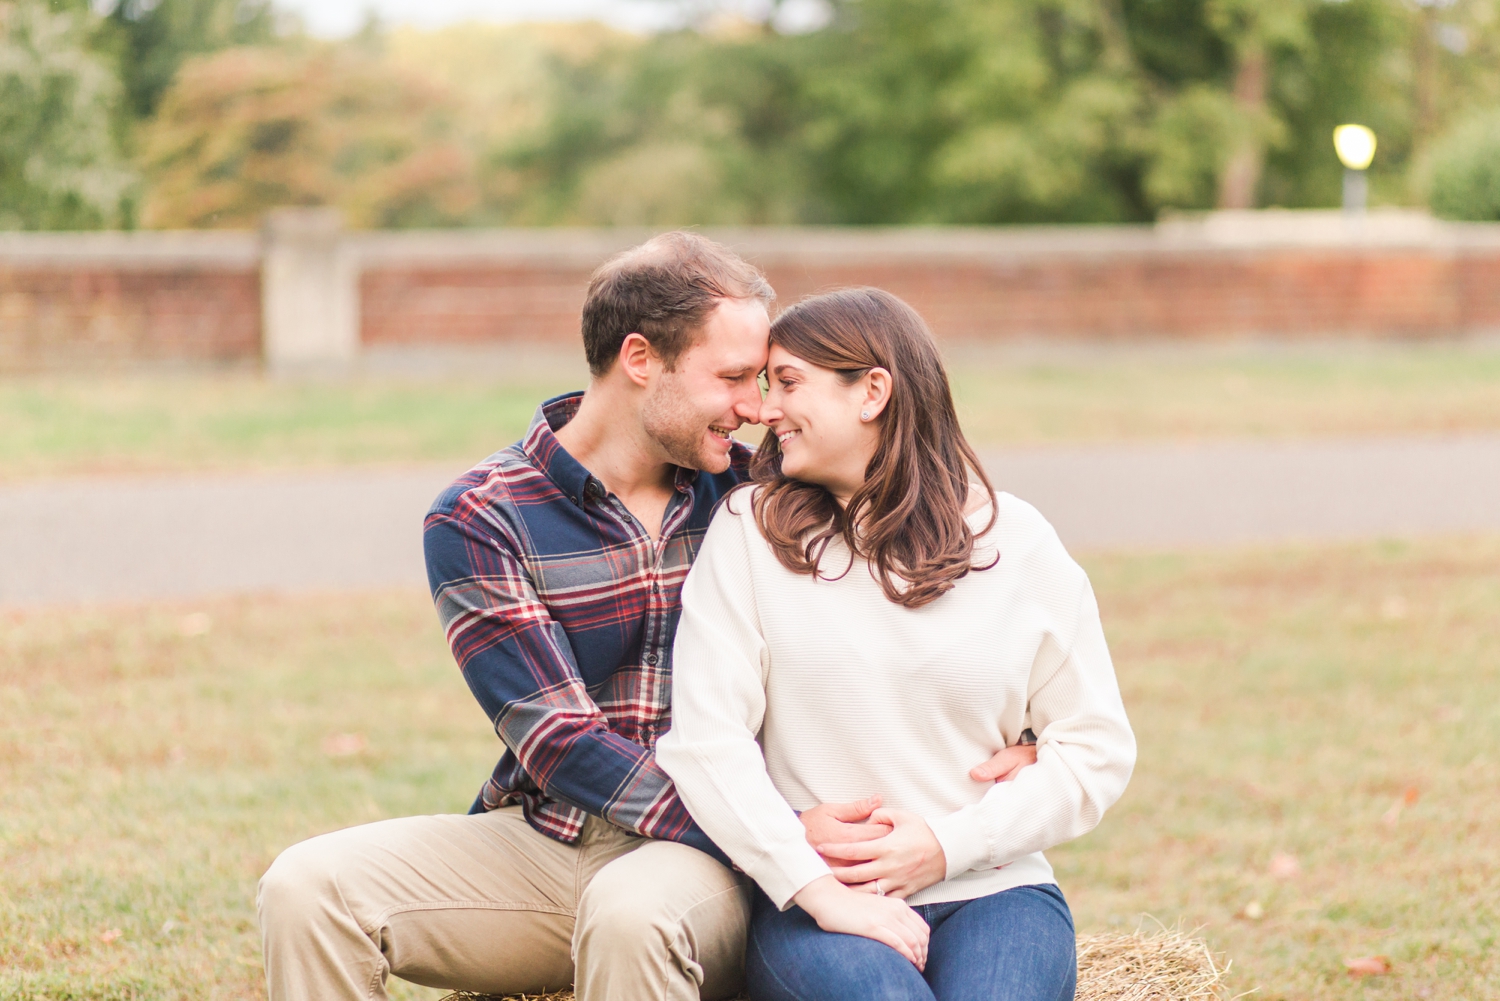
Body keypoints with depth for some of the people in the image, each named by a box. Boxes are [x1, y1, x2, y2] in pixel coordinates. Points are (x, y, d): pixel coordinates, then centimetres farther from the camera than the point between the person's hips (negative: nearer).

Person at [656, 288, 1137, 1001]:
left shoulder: (1018, 543, 8)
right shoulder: (748, 532, 5)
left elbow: (1097, 747, 7)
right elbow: (706, 739, -4)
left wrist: (948, 845, -6)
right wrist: (819, 890, -16)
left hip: (992, 892, 1)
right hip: (808, 893, -1)